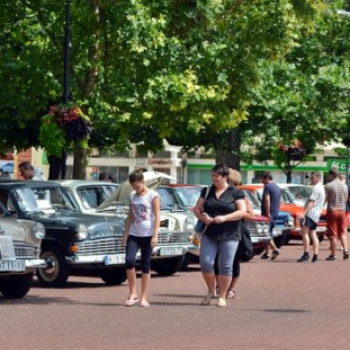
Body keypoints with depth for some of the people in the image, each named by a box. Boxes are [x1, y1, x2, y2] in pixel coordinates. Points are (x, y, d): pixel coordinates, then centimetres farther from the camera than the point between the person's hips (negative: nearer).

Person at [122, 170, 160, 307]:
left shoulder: (152, 195, -3)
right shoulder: (132, 195, 12)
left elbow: (157, 216, -7)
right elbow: (130, 216, 16)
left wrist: (155, 235, -14)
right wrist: (125, 234, 10)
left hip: (147, 235, -4)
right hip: (133, 234, 4)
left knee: (145, 265, 0)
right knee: (129, 260, -15)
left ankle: (144, 297, 4)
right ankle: (133, 293, -5)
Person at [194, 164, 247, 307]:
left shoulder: (235, 193, -2)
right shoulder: (207, 191, 10)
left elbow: (242, 211, -7)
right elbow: (197, 208, 12)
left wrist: (225, 218, -19)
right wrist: (203, 217, -9)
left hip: (229, 235, -3)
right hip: (209, 234, 3)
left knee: (225, 266, -1)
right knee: (205, 262, -6)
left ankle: (222, 297, 9)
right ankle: (211, 291, 15)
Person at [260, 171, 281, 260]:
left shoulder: (267, 186, -12)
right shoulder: (277, 188, 16)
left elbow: (267, 200, -22)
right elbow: (279, 201, 21)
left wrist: (267, 213, -22)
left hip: (268, 214, -8)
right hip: (275, 214, 8)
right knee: (269, 233, 14)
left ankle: (275, 249, -21)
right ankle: (266, 253, 14)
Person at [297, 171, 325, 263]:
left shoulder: (316, 188, -11)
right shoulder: (322, 188, 21)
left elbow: (311, 202, -20)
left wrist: (304, 214, -24)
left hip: (310, 213, -10)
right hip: (316, 215, 10)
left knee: (304, 232, -13)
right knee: (313, 234, 8)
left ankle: (306, 254, -20)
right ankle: (315, 256, 3)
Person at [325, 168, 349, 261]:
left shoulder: (329, 186, -12)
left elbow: (325, 199, -11)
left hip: (332, 210, -4)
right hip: (342, 211, 4)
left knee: (333, 233, 1)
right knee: (342, 232, 13)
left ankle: (333, 254, 4)